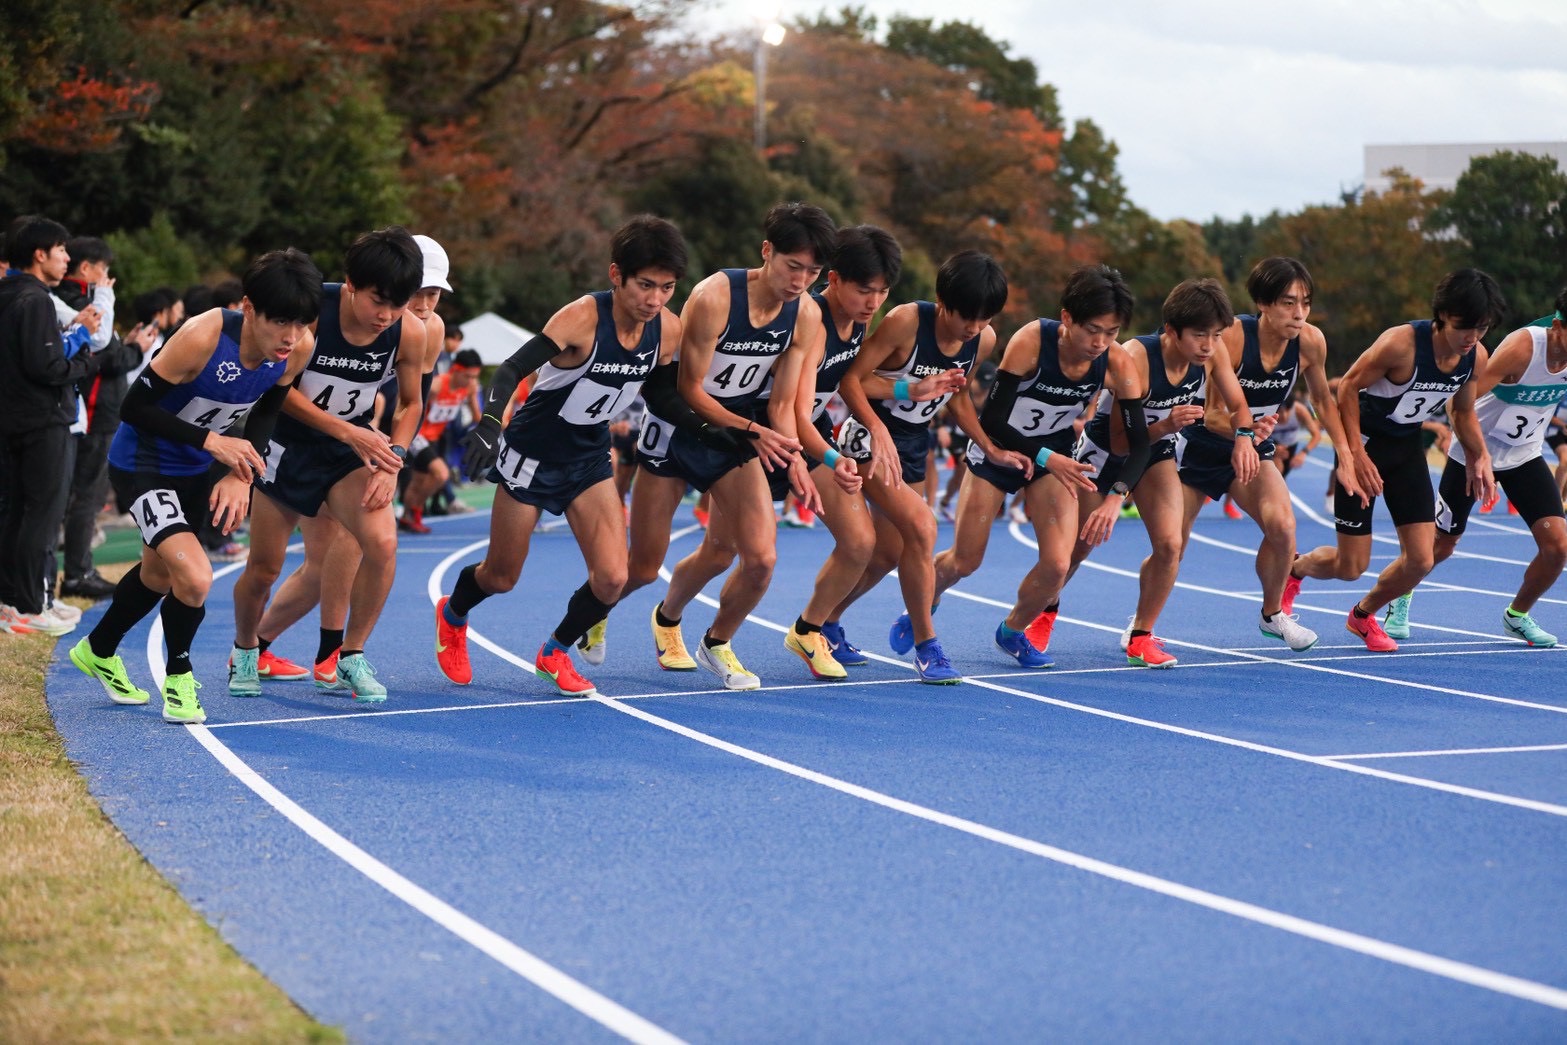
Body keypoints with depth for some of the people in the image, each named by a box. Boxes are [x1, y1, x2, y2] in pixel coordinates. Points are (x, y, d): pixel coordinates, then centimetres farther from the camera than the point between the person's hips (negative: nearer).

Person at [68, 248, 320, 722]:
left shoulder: (298, 348, -18)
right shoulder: (203, 337, -35)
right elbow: (135, 407, -26)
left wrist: (241, 473, -16)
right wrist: (211, 442, -32)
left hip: (198, 469, 7)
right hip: (142, 464, -7)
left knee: (160, 573, 26)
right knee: (194, 576, -23)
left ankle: (98, 651, 53)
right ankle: (178, 675, 6)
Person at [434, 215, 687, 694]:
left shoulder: (668, 329, -11)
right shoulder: (582, 317, -28)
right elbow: (512, 370, -35)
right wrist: (489, 421, -51)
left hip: (590, 460, 4)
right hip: (531, 455, -4)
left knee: (611, 578, -11)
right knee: (501, 578, 10)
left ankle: (555, 653, 18)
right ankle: (452, 616, 46)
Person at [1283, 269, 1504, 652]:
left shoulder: (1476, 358, -8)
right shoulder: (1401, 343, -28)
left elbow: (1463, 411, 12)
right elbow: (1348, 386, -18)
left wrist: (1480, 456, -1)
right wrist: (1355, 454, -22)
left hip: (1407, 448, 6)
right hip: (1365, 442, -6)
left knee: (1421, 559, -4)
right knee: (1351, 566, -5)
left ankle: (1363, 615, 25)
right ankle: (1293, 569, 30)